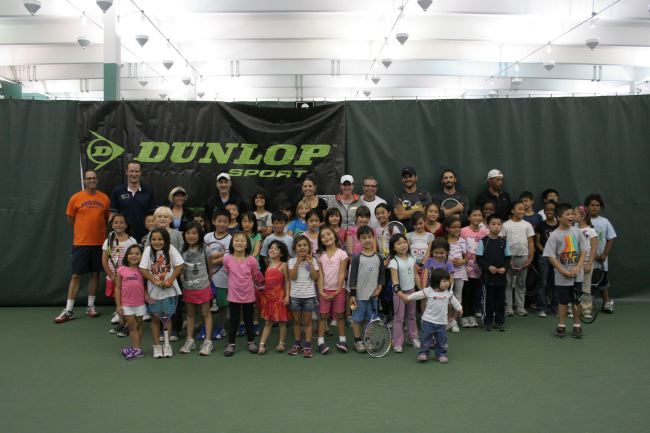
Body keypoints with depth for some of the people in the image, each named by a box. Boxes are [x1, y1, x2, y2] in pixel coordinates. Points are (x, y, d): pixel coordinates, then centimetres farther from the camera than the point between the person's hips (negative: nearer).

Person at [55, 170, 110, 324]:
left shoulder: (104, 198, 3)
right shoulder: (76, 198, -2)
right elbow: (70, 219, 6)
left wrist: (100, 231, 8)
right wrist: (82, 232, 11)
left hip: (99, 243, 2)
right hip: (80, 243, -2)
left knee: (95, 273, 9)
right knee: (75, 275, -1)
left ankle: (90, 306, 22)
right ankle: (68, 310, 5)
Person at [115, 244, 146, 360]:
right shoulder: (121, 270, -5)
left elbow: (145, 286, 4)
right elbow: (117, 288, -1)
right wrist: (118, 305, -3)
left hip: (140, 304, 1)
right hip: (126, 304, -1)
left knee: (138, 326, 12)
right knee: (132, 326, 4)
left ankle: (136, 348, 21)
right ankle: (136, 349, 9)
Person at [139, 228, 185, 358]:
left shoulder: (170, 249, -9)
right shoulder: (148, 250, -8)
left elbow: (180, 265, -10)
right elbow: (142, 269, -12)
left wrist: (169, 280, -17)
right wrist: (156, 281, -19)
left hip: (169, 290, 0)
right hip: (153, 290, 0)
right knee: (155, 318, 10)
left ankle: (167, 345, 24)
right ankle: (157, 346, 22)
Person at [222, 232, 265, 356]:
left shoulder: (252, 260, -13)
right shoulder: (227, 259, -11)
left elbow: (256, 276, 3)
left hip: (249, 296, 0)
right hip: (233, 296, 0)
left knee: (248, 320, 15)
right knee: (233, 321, 10)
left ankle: (251, 342, 31)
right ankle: (231, 344, 23)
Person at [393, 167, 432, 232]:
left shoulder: (425, 195, 8)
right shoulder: (398, 197, 8)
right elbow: (399, 216, -5)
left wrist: (404, 212, -3)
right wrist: (418, 210, -4)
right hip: (404, 232, 0)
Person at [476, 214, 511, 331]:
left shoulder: (504, 241, 5)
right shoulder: (483, 241, -5)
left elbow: (508, 258, 9)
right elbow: (479, 258, -5)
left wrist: (504, 268, -8)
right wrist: (489, 267, -16)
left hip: (501, 276, 3)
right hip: (488, 275, -3)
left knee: (501, 299, 9)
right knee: (488, 299, 5)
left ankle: (500, 321, 20)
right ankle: (487, 322, 16)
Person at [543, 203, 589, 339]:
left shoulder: (577, 231, 1)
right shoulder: (554, 235, -10)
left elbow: (583, 251, 2)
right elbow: (551, 257, -11)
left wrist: (578, 268, -10)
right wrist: (564, 272, -15)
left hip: (577, 275, 3)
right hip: (562, 276, -3)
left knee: (576, 301, 10)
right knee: (563, 301, 7)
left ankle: (577, 326, 22)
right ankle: (561, 326, 19)